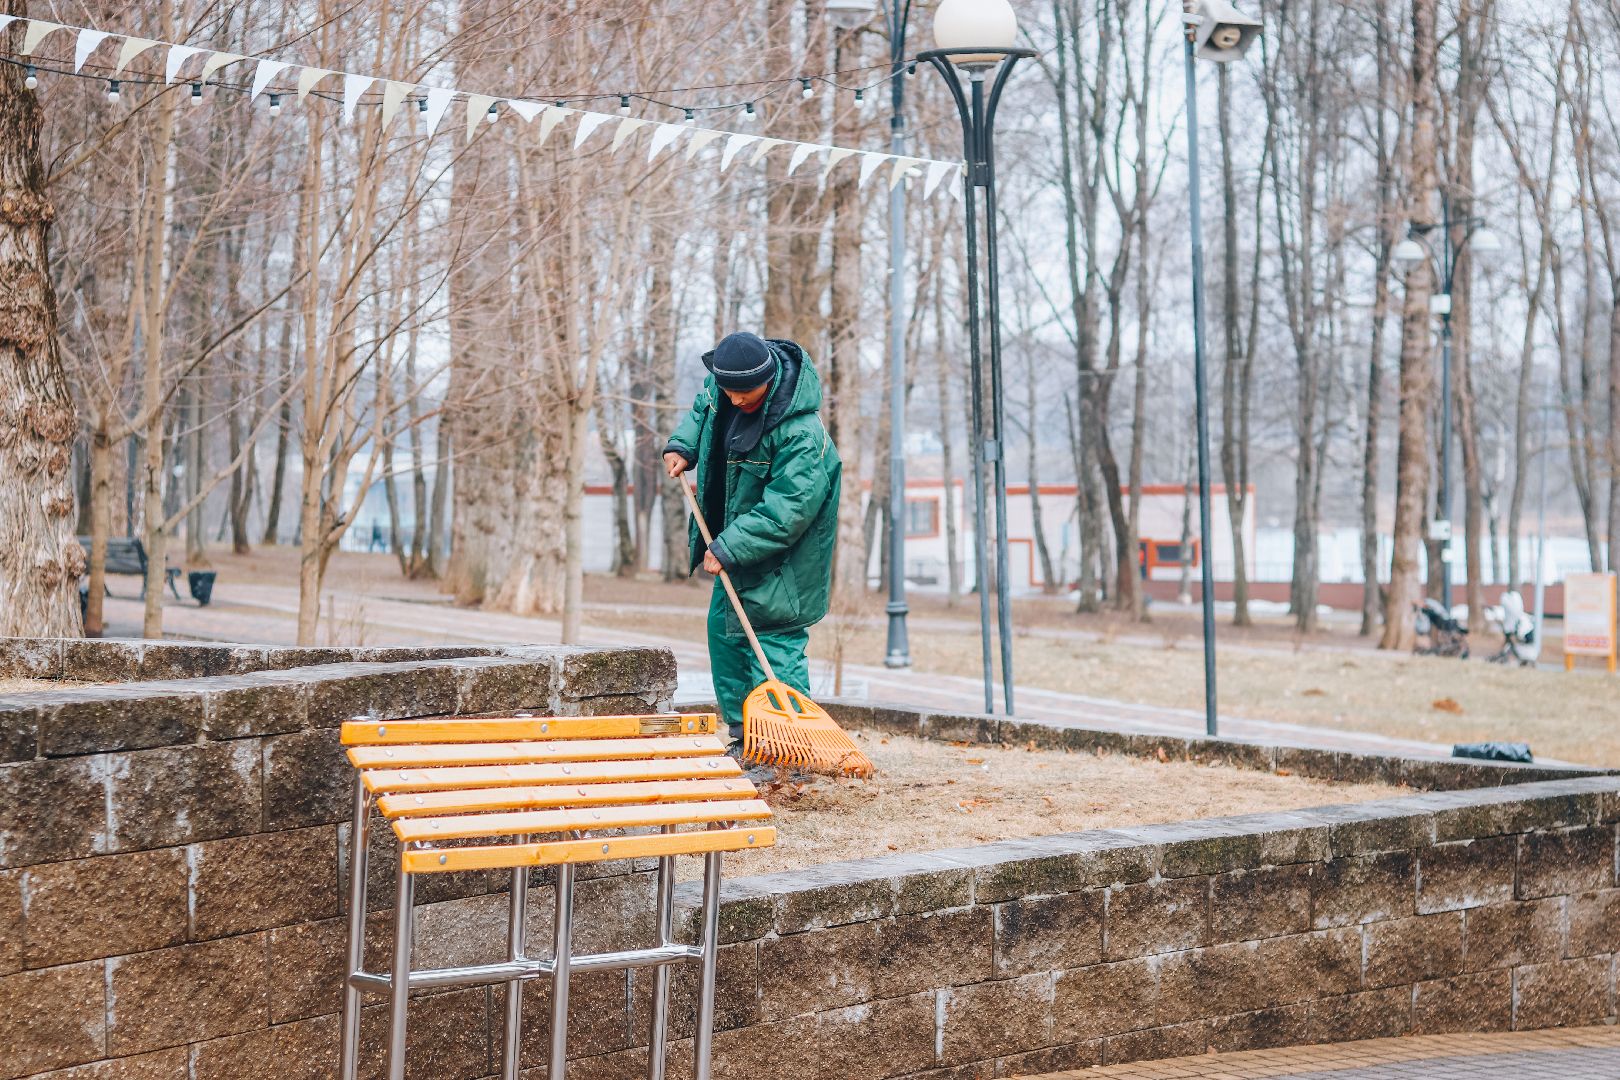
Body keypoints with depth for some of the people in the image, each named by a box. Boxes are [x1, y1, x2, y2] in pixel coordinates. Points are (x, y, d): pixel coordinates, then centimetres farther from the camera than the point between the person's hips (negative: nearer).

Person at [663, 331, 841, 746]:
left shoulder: (800, 433, -32)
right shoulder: (723, 381, -7)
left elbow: (786, 510, -32)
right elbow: (704, 406, 19)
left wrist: (729, 548, -31)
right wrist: (683, 445, 3)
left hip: (781, 559, -9)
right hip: (737, 534, 9)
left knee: (775, 640, -13)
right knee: (723, 626, 14)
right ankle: (742, 732, 23)